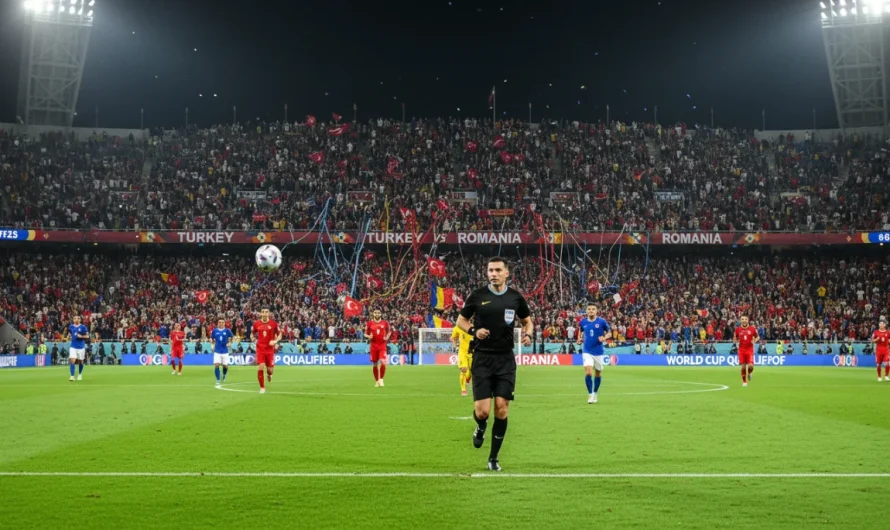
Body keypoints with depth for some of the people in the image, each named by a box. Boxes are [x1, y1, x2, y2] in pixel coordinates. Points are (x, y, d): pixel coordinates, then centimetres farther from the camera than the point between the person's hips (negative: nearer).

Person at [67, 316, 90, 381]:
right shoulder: (71, 326, 4)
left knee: (80, 361, 12)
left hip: (81, 347, -1)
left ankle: (80, 375, 34)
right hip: (73, 347, 1)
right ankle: (72, 376, -16)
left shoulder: (83, 327, -5)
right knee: (72, 361, -14)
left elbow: (87, 336, -4)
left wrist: (81, 336, -20)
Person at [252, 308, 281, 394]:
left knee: (270, 369, 3)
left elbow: (279, 334, 5)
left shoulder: (274, 324, -3)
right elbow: (253, 334, 18)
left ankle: (269, 374, 43)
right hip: (260, 349, 0)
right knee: (260, 368, -13)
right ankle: (262, 387, 2)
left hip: (270, 349, 0)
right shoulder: (256, 324, 2)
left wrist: (275, 341, -13)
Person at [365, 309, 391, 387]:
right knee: (375, 364, 6)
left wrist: (387, 337, -2)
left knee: (383, 362, -17)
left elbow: (389, 331, 17)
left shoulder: (385, 323, 2)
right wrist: (369, 336, -10)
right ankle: (377, 381, 22)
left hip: (382, 345, -1)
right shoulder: (370, 323, 2)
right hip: (373, 346, 1)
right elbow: (366, 333, 11)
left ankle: (381, 379, 2)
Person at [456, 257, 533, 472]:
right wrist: (474, 331, -13)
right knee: (482, 410, -9)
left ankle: (493, 458, 12)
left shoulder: (516, 297, 3)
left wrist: (528, 334, -5)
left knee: (502, 408, -3)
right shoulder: (477, 295, -2)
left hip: (506, 359, 2)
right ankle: (480, 428, 30)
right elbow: (461, 320, 8)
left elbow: (527, 320, 17)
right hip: (482, 358, -1)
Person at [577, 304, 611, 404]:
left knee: (598, 373, 12)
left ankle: (595, 394, 31)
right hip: (587, 352, 0)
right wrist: (579, 338, 0)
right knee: (588, 372, -16)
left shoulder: (601, 321, -6)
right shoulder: (583, 322, 0)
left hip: (598, 352, 0)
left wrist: (604, 338, -17)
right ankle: (590, 394, -4)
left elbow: (609, 333, 3)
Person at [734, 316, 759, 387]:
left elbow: (757, 337, 11)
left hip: (750, 350, -1)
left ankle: (749, 373, 23)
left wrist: (755, 340, -10)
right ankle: (744, 382, 15)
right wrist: (735, 341, -10)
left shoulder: (752, 328, 0)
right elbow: (735, 340, 13)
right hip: (741, 350, 1)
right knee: (743, 367, -3)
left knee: (751, 366, -13)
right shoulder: (738, 329, 2)